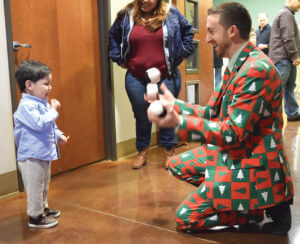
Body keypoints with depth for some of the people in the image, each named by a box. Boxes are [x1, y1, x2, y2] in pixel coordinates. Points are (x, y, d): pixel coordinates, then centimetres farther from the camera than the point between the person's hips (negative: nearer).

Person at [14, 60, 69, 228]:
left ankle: (43, 208, 41)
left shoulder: (43, 103, 11)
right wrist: (53, 110, -22)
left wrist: (59, 135, 10)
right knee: (35, 187, 3)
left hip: (44, 153, 10)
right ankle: (35, 217, 16)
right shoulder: (27, 106, -21)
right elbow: (39, 124, -32)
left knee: (44, 185, 24)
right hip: (31, 156, -10)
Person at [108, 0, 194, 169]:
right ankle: (142, 152, 26)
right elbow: (113, 36, 19)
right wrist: (119, 59, 10)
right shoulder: (126, 15, 5)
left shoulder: (172, 14, 3)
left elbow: (188, 31, 15)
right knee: (141, 117, 10)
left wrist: (182, 54, 6)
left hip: (166, 77, -1)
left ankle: (169, 152, 24)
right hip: (136, 78, 1)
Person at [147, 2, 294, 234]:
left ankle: (259, 206, 2)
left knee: (185, 219, -6)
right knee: (177, 165, 19)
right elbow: (212, 112, 11)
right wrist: (174, 103, 7)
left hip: (250, 164, -10)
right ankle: (239, 201, 10)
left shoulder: (257, 70, -24)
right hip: (231, 153, 10)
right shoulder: (236, 65, 7)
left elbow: (233, 133, -27)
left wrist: (179, 122, -31)